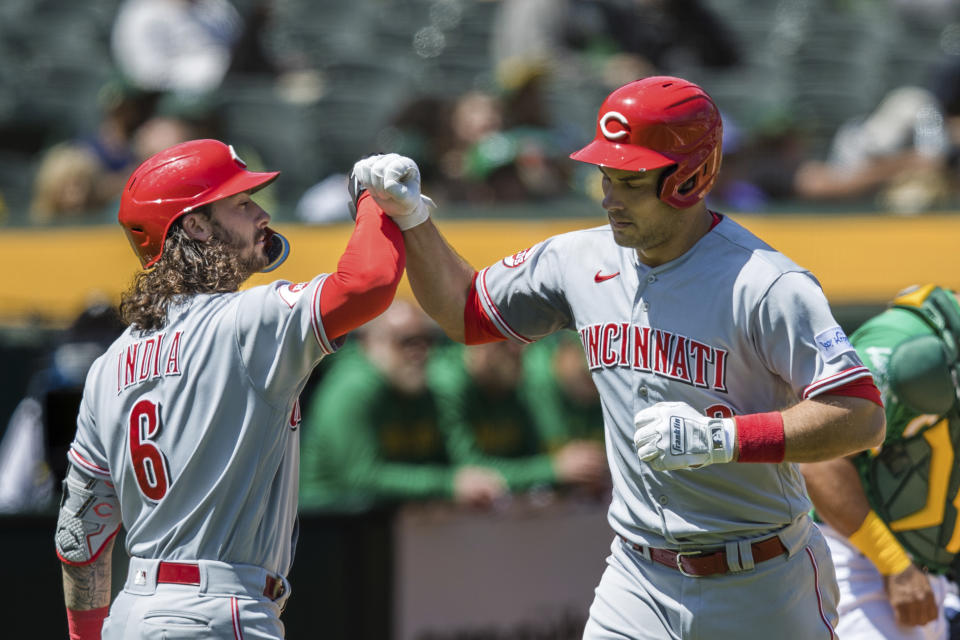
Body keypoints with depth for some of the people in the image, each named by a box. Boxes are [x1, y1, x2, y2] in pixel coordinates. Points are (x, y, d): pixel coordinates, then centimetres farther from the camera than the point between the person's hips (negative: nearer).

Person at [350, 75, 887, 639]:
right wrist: (411, 217, 3)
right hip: (640, 586, 5)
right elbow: (466, 312, 19)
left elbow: (863, 418, -24)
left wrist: (720, 437, -30)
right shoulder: (583, 261, 3)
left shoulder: (767, 286, -18)